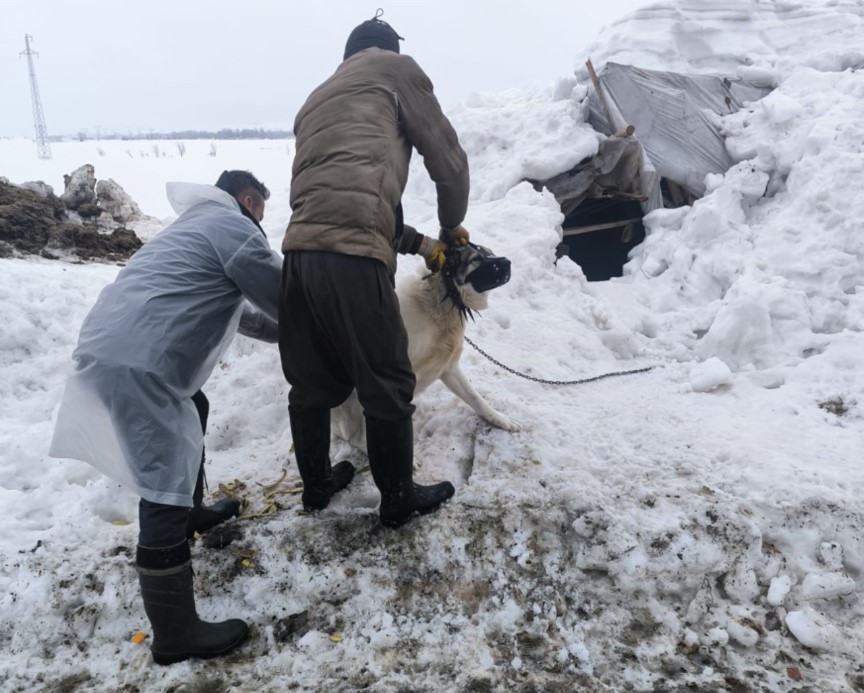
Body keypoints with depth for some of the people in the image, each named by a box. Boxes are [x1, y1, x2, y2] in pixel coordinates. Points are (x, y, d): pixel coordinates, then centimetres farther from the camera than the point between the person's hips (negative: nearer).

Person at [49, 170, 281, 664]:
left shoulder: (200, 224, 30)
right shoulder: (232, 226, -2)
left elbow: (233, 307, 35)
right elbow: (282, 295, -1)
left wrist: (285, 331, 34)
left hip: (115, 345, 11)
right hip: (137, 361, -11)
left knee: (194, 411, 31)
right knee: (166, 491, -7)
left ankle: (192, 513, 49)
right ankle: (175, 635, 2)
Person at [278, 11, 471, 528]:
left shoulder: (315, 101, 32)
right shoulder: (395, 68, 12)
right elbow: (446, 154, 7)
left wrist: (423, 245, 32)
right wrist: (452, 224, 26)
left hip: (300, 253, 7)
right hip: (352, 257, -7)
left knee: (312, 382, 20)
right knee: (388, 386, 8)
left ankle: (317, 484, 38)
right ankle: (399, 500, 24)